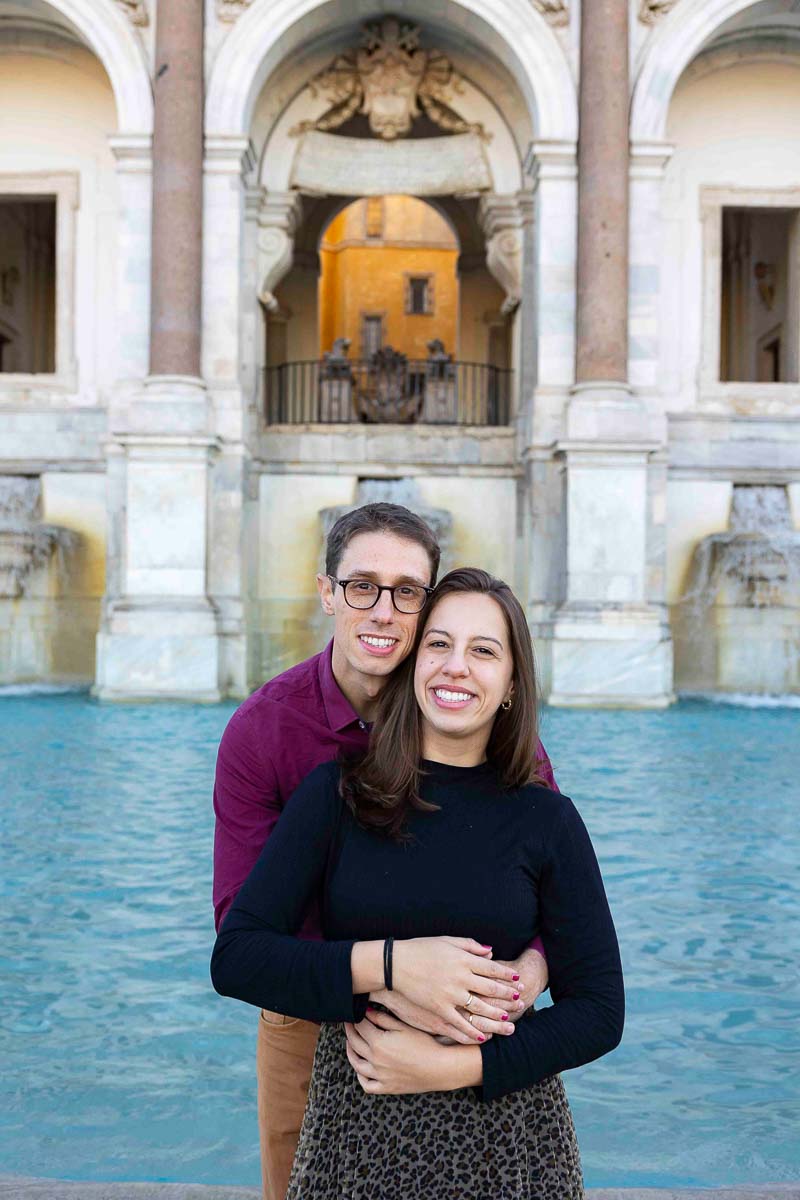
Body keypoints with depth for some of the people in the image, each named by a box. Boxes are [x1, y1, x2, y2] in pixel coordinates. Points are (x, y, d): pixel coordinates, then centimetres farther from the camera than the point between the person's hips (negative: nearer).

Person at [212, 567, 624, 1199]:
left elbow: (599, 1013, -3)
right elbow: (235, 957, -9)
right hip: (356, 1129, 0)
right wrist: (388, 963, -21)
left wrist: (454, 1066, -14)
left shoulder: (546, 819, -4)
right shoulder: (335, 794, -4)